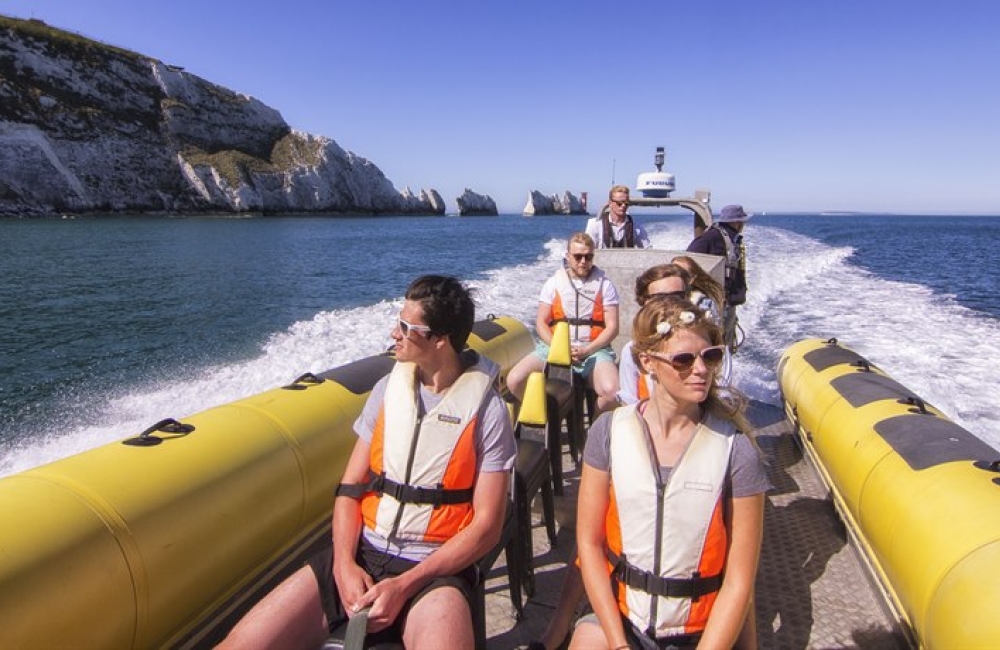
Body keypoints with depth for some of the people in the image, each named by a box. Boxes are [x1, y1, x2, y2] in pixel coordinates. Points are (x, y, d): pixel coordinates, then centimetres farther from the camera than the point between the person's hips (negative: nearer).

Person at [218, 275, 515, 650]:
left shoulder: (486, 409, -9)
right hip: (362, 553, 3)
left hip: (433, 568, -3)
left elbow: (486, 526, -9)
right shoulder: (388, 388, 4)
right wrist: (344, 563, -9)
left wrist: (404, 585, -16)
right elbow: (350, 487, 7)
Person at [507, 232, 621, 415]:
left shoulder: (604, 284, 4)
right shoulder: (554, 282, 8)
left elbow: (612, 327, -1)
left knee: (612, 391, -31)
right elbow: (541, 323, 5)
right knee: (515, 380, -19)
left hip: (594, 349, -1)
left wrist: (587, 350, -15)